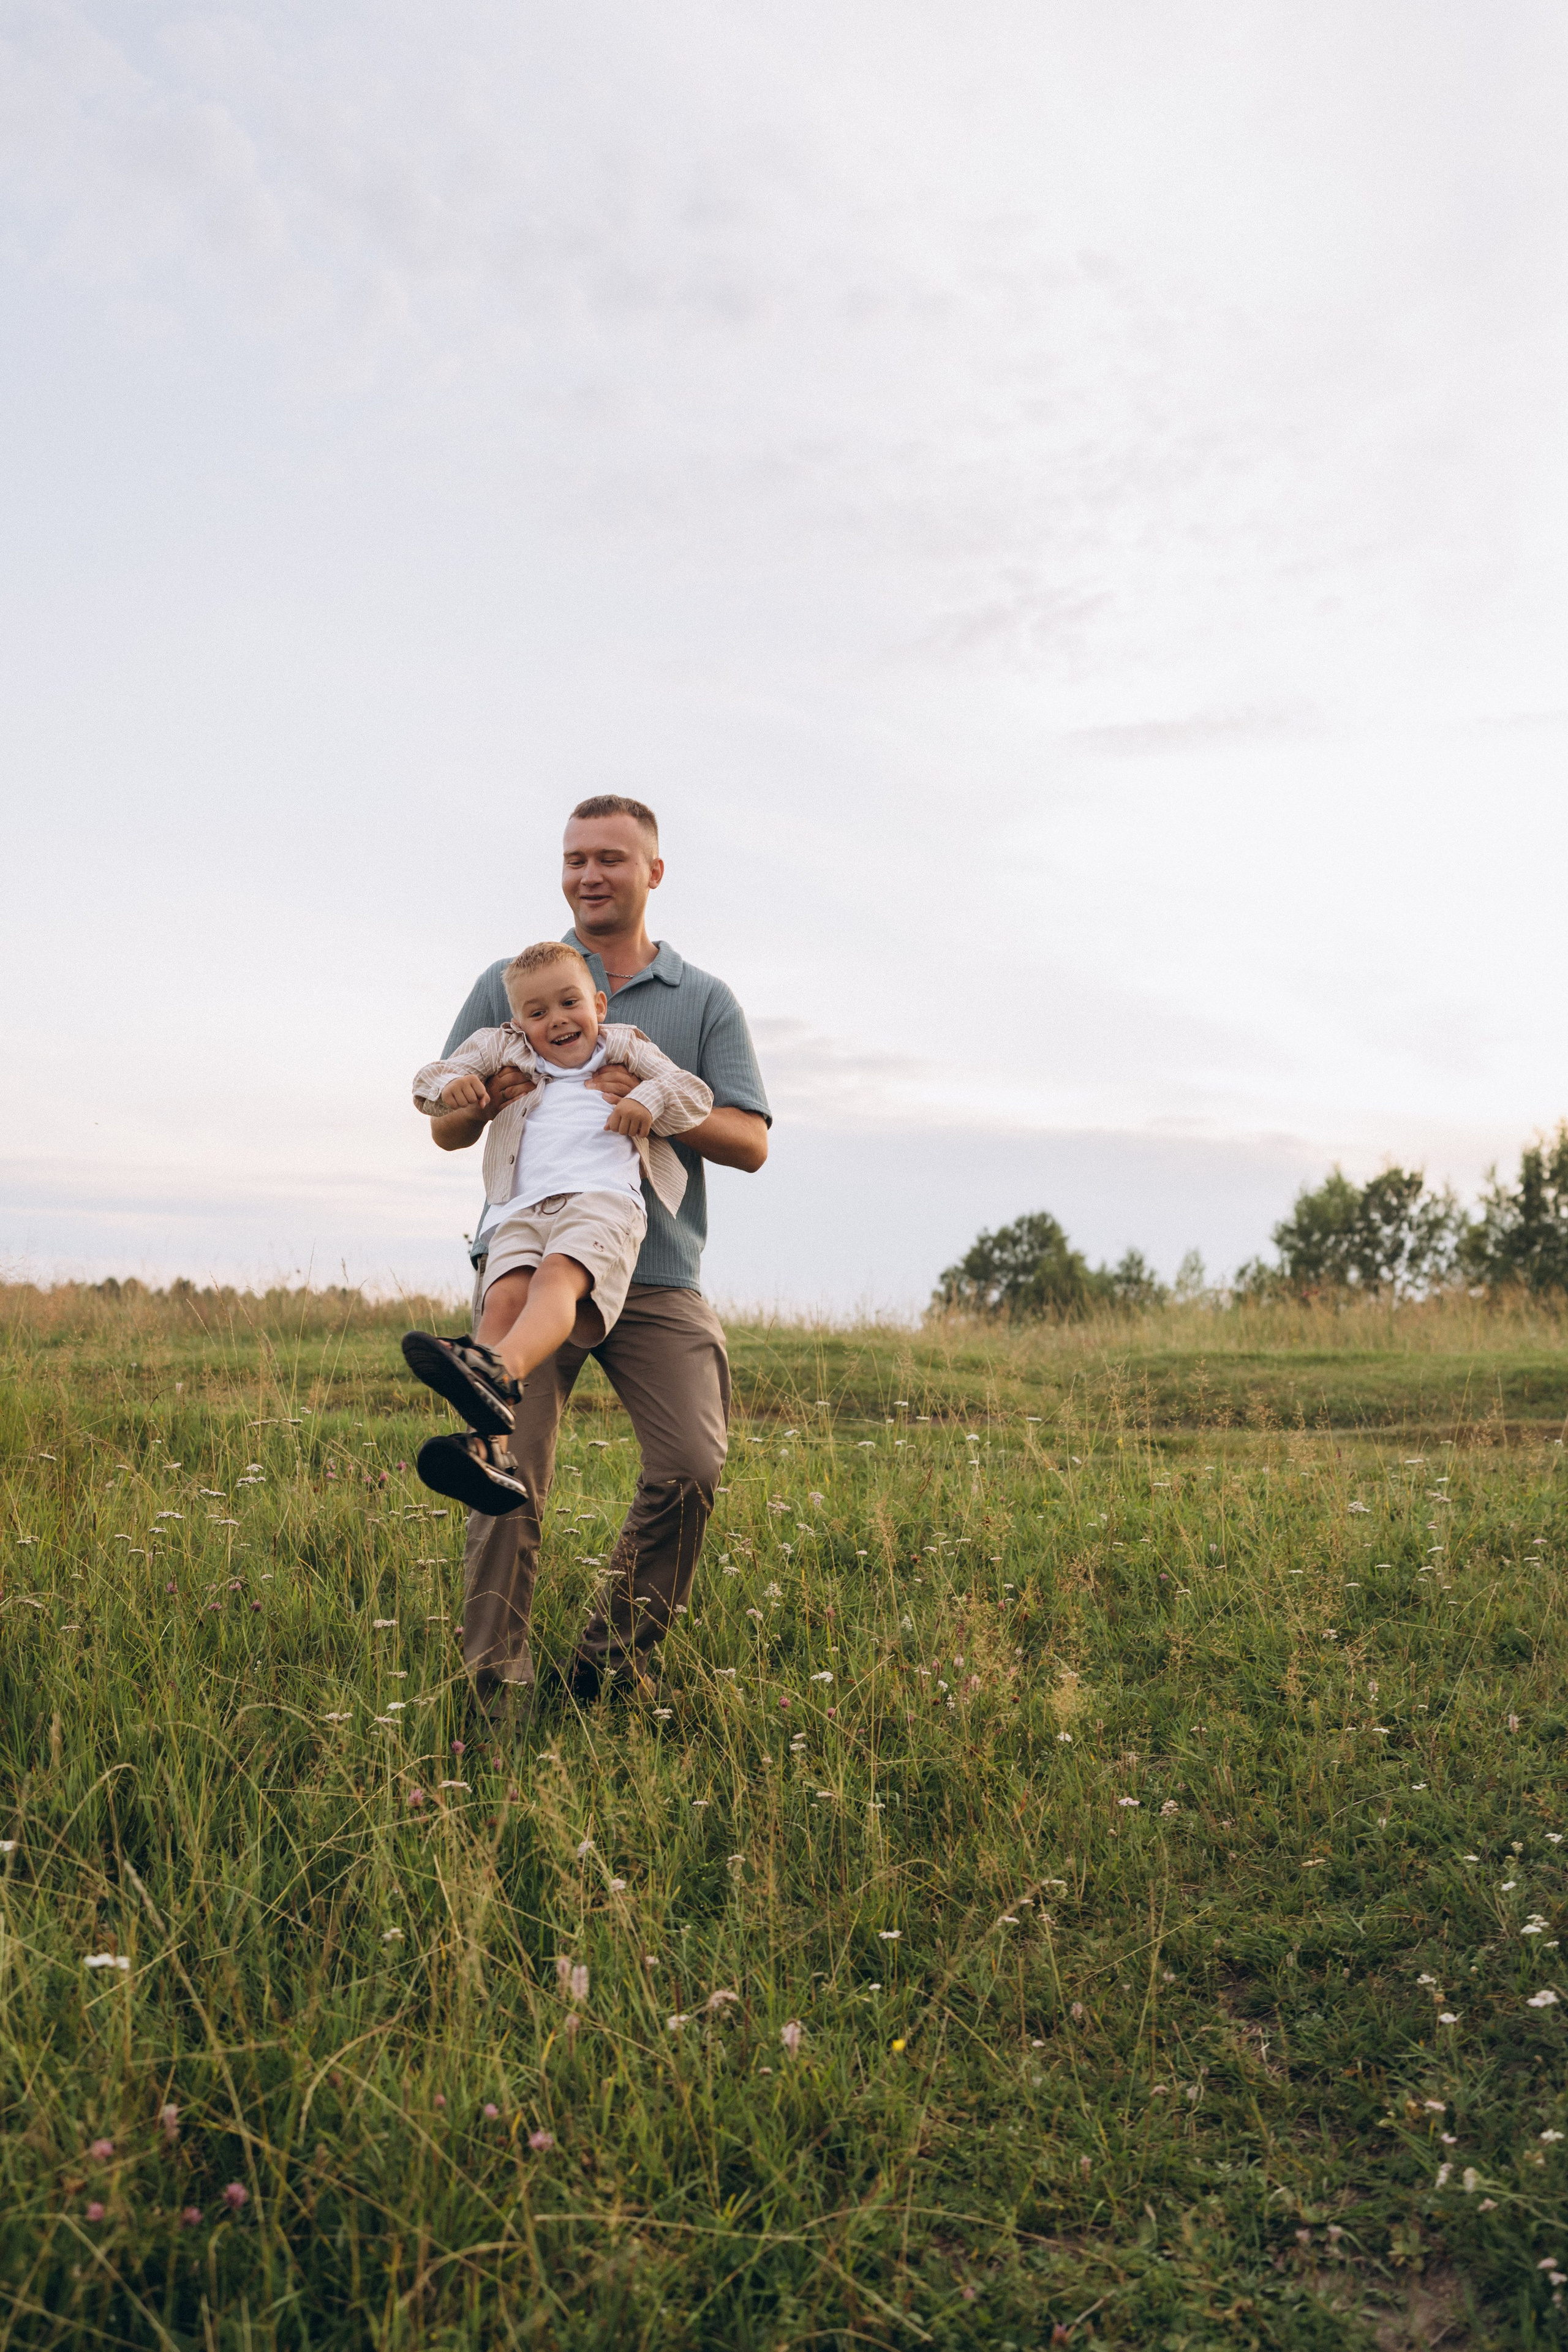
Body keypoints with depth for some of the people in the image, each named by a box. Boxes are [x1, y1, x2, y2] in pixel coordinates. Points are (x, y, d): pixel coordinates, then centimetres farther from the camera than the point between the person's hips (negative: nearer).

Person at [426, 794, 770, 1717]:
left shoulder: (706, 1001, 13)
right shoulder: (509, 983, 14)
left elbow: (750, 1142, 4)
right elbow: (446, 1129, 14)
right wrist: (486, 1099, -11)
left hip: (657, 1273, 0)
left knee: (693, 1465, -13)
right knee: (510, 1476, -9)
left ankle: (612, 1664, 6)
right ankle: (497, 1693, 2)